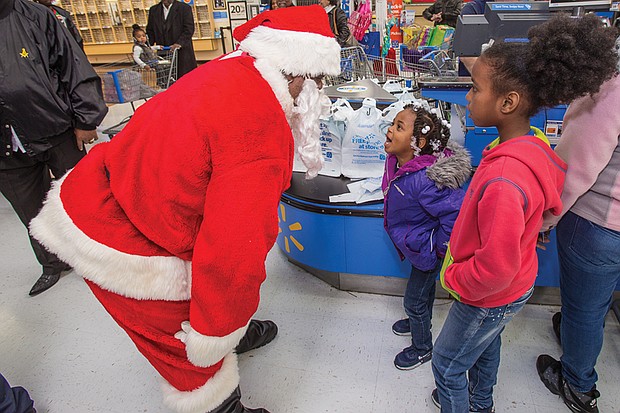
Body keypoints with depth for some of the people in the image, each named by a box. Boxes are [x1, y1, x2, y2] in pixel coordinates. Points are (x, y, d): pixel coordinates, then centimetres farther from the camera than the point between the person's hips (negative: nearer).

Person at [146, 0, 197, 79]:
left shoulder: (185, 8, 0)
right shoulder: (153, 10, 12)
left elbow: (189, 29, -8)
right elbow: (150, 32, 14)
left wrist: (179, 43, -21)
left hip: (182, 53, -3)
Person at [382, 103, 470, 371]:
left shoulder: (423, 180, -39)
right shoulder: (396, 162, -10)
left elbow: (457, 212, -37)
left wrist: (441, 248, -23)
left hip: (426, 250, -8)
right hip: (416, 244, 8)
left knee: (414, 299, 11)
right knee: (424, 288, 31)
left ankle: (422, 348, 37)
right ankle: (419, 321, 58)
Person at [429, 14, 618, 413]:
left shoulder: (504, 181, -39)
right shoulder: (535, 144, -9)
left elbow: (496, 267, -35)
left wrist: (454, 278, -16)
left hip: (490, 297, -9)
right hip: (515, 284, 9)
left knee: (446, 364, 14)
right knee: (486, 344, 32)